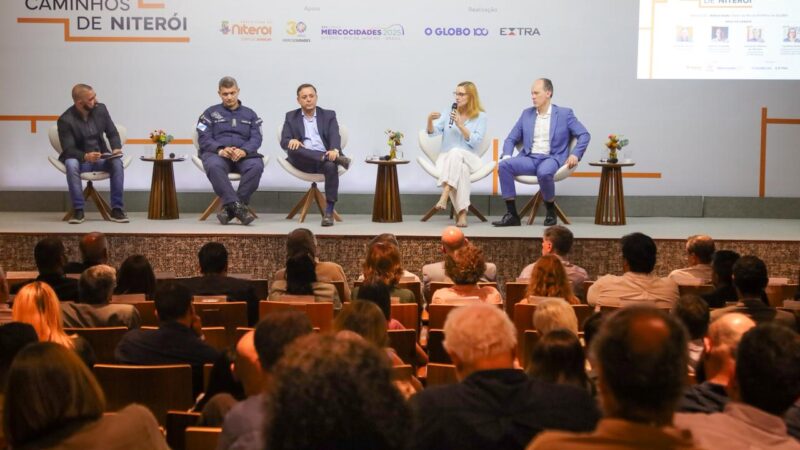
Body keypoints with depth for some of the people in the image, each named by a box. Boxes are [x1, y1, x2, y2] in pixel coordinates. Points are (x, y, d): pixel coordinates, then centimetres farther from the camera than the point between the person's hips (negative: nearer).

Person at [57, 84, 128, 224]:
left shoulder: (101, 109, -3)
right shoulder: (65, 120, -15)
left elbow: (112, 133, 4)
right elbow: (68, 150, -18)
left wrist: (116, 148, -18)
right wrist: (85, 156, -39)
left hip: (101, 158, 3)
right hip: (79, 159, -3)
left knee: (117, 162, -29)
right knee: (71, 164, -37)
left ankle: (117, 209, -24)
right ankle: (78, 210, -28)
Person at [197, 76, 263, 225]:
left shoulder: (250, 114, 21)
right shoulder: (210, 113, 18)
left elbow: (256, 138, 7)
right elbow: (204, 138, 4)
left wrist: (244, 151, -16)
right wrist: (220, 150, -17)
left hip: (243, 155, 1)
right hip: (217, 153, -1)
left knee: (256, 166, -35)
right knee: (214, 166, -39)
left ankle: (229, 208, -34)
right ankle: (237, 207, -44)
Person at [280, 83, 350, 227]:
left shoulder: (329, 115, 15)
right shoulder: (291, 117, 16)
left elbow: (335, 137, 0)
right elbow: (284, 142, 5)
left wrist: (334, 150, -24)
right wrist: (291, 141, -21)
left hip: (324, 157, 0)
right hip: (303, 160, 0)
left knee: (331, 165, -36)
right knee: (292, 148, -33)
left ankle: (329, 212, -34)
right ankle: (338, 159, -36)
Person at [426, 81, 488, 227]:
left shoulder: (481, 116, 3)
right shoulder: (448, 113, 11)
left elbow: (475, 142, -8)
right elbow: (433, 132, 0)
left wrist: (460, 125, -18)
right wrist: (430, 121, -21)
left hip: (468, 158, -1)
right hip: (446, 157, 2)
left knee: (456, 153, -38)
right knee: (461, 169, -35)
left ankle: (444, 197, -48)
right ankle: (462, 213, -39)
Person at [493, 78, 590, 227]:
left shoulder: (564, 114, 7)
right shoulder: (527, 114, 18)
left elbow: (584, 135, 3)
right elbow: (511, 139, 18)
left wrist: (575, 154, -12)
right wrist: (507, 155, -2)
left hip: (551, 158, -4)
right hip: (529, 158, 4)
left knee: (544, 172, -40)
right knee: (504, 165, -26)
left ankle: (551, 211, -11)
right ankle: (511, 214, -23)